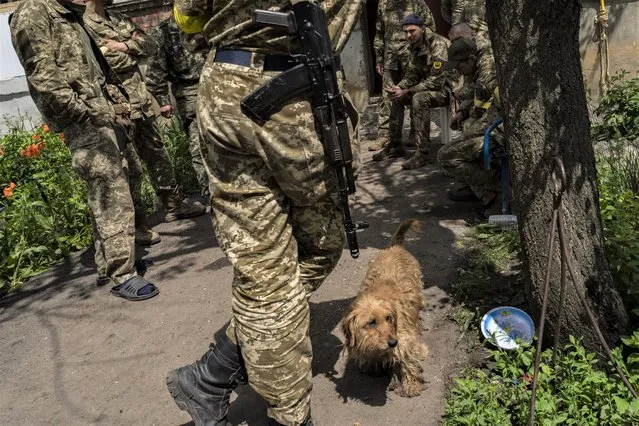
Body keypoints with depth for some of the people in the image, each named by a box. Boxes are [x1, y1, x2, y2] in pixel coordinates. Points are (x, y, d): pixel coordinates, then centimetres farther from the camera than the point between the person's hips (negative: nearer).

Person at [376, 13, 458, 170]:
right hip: (430, 86, 9)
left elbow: (436, 81, -28)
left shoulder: (438, 44, -22)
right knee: (395, 97, 4)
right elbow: (413, 73, 9)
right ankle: (395, 144, 11)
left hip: (449, 88, -9)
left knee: (419, 98, -35)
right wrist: (398, 88, -11)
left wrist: (406, 92, -24)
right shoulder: (416, 46, 5)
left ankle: (423, 152, -31)